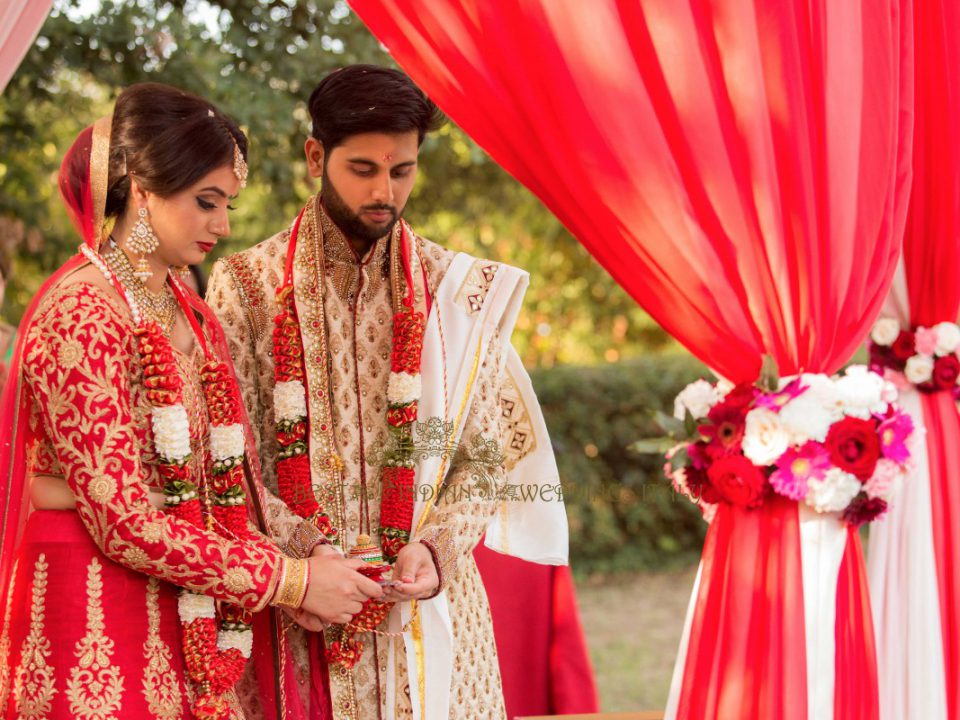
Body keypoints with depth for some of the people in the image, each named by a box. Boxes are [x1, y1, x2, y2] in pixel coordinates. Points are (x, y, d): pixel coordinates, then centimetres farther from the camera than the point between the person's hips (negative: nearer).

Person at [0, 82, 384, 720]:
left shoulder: (191, 316, 12)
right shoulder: (81, 315, -16)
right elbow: (124, 519, -20)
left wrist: (308, 549, -3)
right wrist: (292, 579, -16)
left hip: (185, 631, 8)